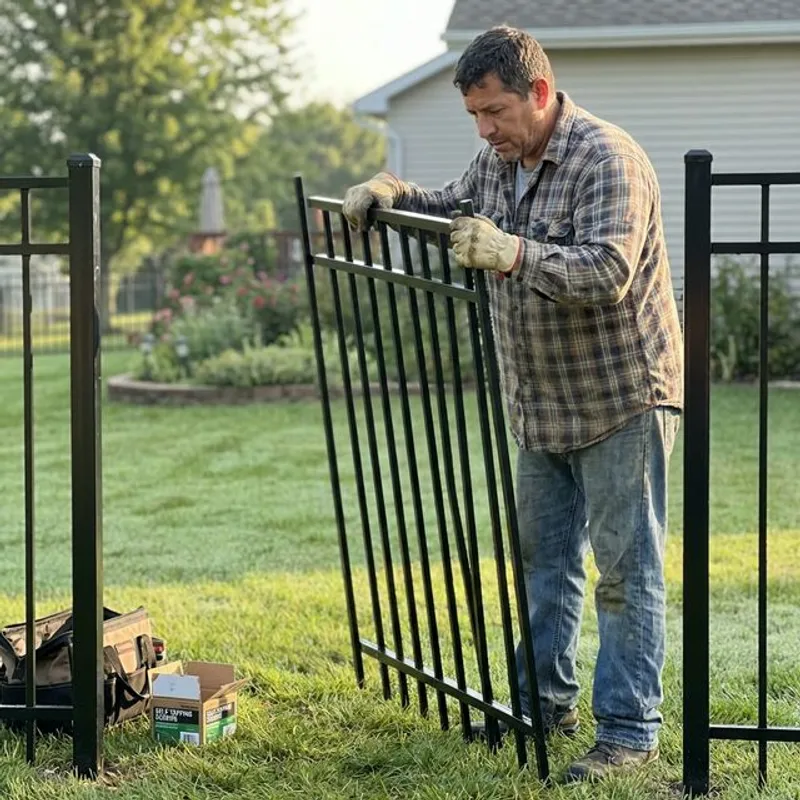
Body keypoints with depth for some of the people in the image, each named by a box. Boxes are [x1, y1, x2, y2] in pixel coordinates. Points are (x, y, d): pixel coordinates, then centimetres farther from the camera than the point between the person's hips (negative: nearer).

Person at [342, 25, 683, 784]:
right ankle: (546, 700, 29)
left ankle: (629, 730, 2)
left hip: (622, 401, -9)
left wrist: (514, 254, -45)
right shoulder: (498, 159, 6)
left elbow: (608, 271, -33)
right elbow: (452, 208, 24)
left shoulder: (607, 160, -21)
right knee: (542, 559, 16)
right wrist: (393, 194, 4)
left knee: (626, 571, -4)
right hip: (542, 405, 9)